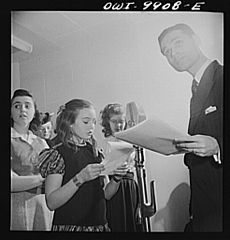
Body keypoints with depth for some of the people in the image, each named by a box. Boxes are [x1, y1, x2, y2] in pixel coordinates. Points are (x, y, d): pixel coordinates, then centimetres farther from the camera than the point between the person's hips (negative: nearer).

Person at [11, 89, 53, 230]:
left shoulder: (41, 143, 10)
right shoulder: (12, 141, -6)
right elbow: (12, 182, -16)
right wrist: (42, 178, -20)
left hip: (43, 203, 4)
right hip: (17, 202, -4)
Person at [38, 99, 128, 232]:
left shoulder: (96, 152, 4)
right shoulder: (58, 154, -11)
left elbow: (105, 194, 7)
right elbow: (51, 203, -18)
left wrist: (116, 178, -11)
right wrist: (80, 178, -28)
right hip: (69, 225, -5)